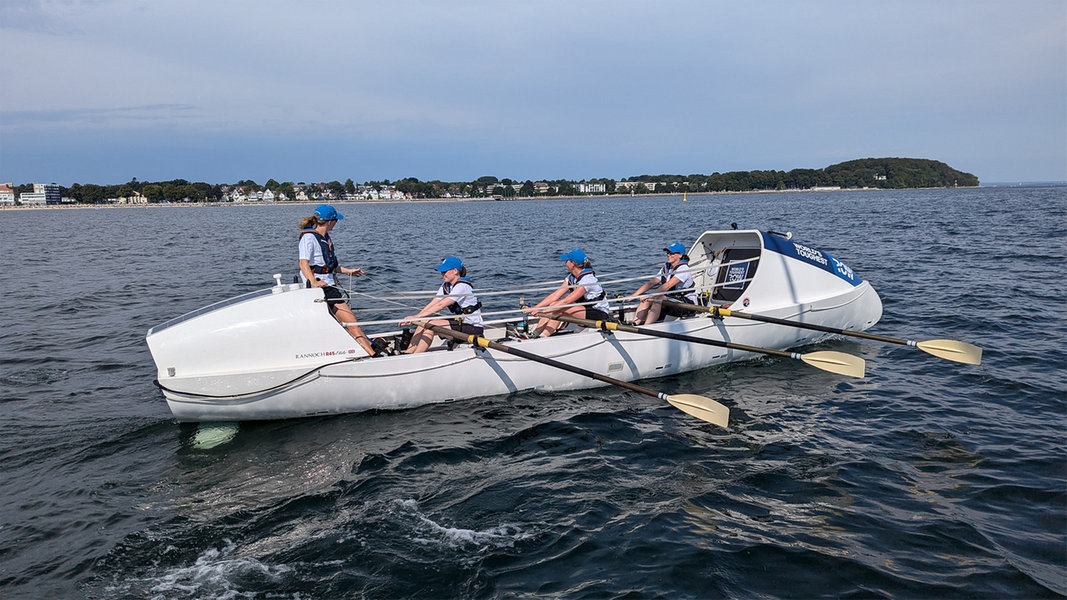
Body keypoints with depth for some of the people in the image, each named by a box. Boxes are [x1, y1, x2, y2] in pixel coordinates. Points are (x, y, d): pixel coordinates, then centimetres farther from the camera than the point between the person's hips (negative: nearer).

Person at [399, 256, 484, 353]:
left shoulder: (462, 286, -19)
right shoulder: (446, 286, 9)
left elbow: (440, 305, -26)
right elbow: (432, 304, -1)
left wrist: (416, 317, -28)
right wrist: (414, 318, -15)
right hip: (460, 322, 9)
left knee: (429, 324, -21)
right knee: (423, 322, -5)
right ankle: (407, 353, -7)